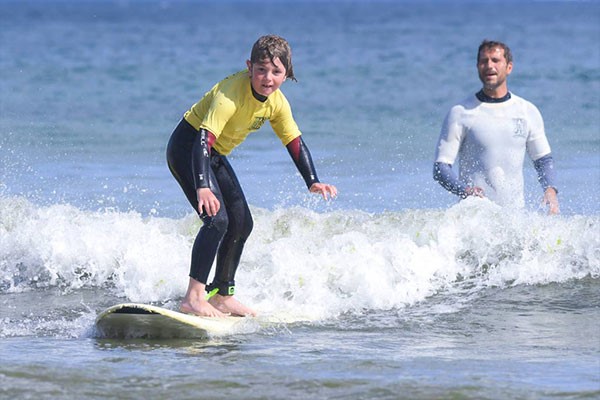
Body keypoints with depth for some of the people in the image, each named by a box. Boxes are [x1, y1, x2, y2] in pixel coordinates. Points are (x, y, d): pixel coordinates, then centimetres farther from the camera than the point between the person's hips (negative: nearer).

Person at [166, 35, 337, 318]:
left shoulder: (277, 102, -7)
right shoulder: (230, 93, -31)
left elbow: (295, 143, 1)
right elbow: (204, 138, -39)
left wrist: (313, 182, -14)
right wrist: (202, 186, -50)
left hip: (215, 156, 9)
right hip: (187, 148, -9)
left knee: (242, 224, 12)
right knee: (217, 219, -23)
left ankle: (222, 296, 25)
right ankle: (194, 297, -23)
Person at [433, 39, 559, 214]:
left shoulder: (528, 112, 10)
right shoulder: (460, 113, 0)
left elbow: (544, 160, 20)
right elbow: (440, 167, -2)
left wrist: (551, 189, -1)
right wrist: (464, 190, -21)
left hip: (515, 213, 3)